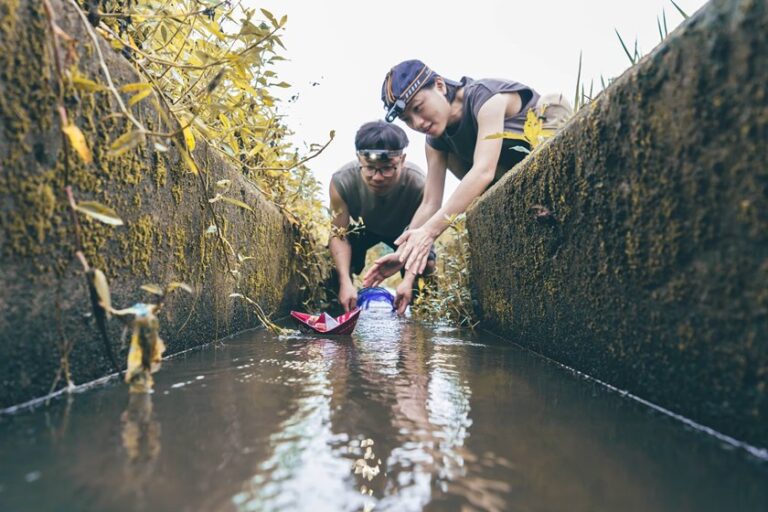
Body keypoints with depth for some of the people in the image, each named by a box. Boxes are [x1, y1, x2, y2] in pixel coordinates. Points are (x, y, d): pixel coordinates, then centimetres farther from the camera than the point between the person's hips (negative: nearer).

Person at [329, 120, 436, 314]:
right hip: (364, 228, 1)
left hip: (403, 232, -1)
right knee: (335, 259, -24)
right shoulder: (342, 181, -37)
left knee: (426, 263, -25)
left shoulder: (418, 184, -41)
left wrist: (408, 280, -48)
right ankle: (340, 306, 5)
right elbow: (339, 235, -29)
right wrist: (345, 282, -43)